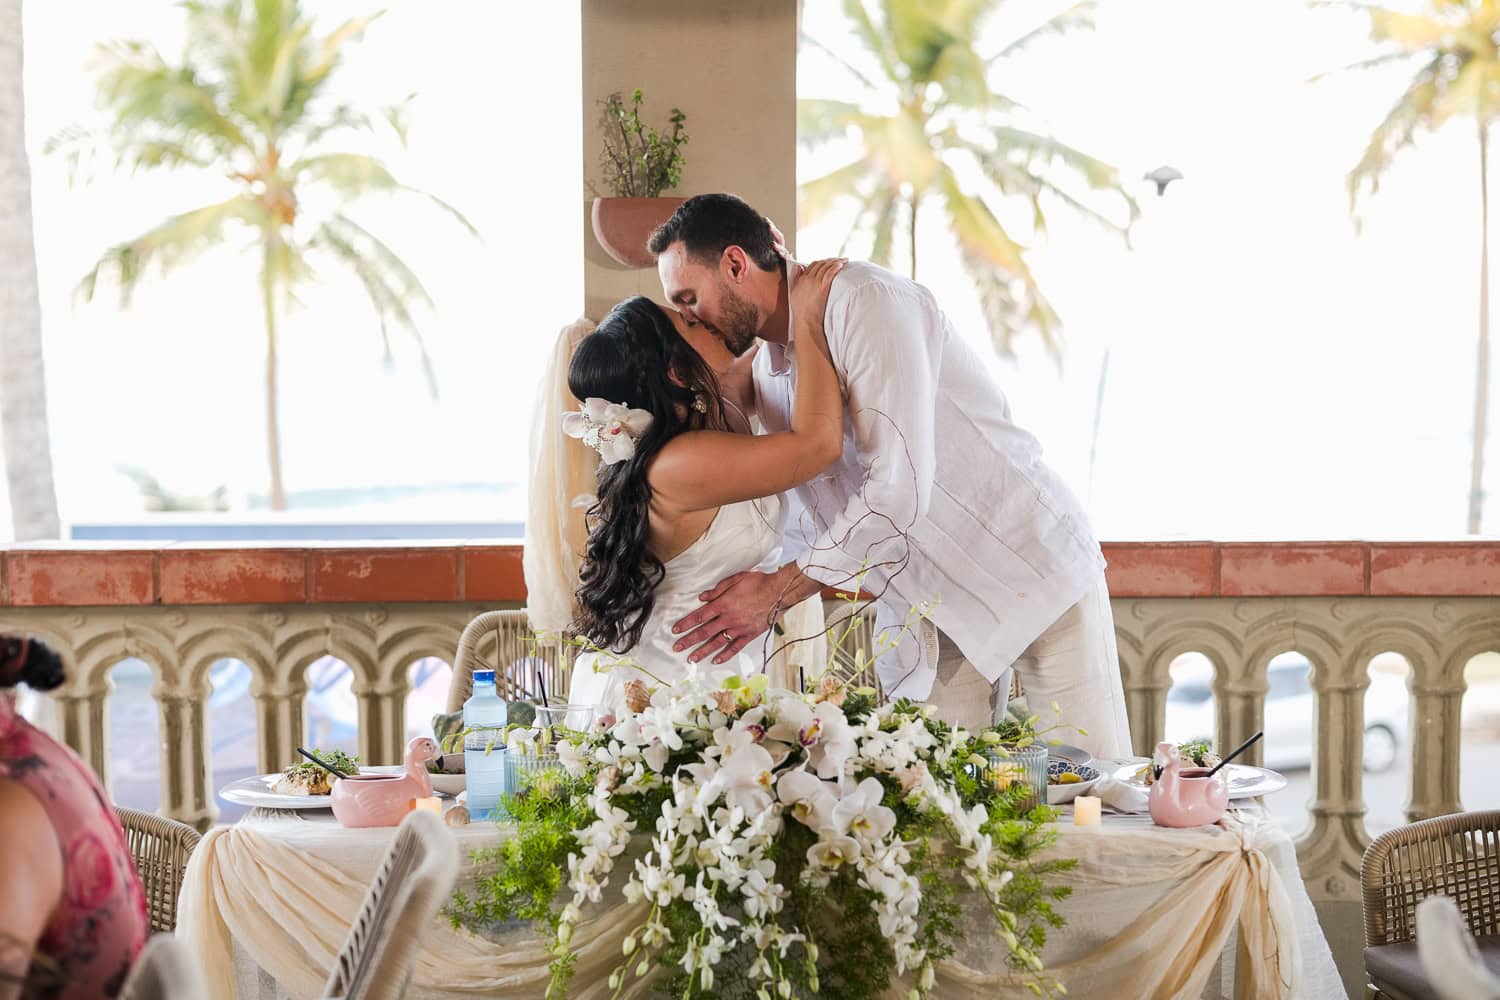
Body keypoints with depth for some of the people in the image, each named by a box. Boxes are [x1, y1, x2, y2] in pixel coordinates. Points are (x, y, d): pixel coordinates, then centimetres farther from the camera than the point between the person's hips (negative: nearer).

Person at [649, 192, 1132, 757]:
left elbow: (900, 487, -28)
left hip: (1035, 573, -7)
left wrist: (778, 590, -23)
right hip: (929, 606, 7)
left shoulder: (863, 301, -20)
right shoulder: (764, 371, 7)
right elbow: (816, 521, 11)